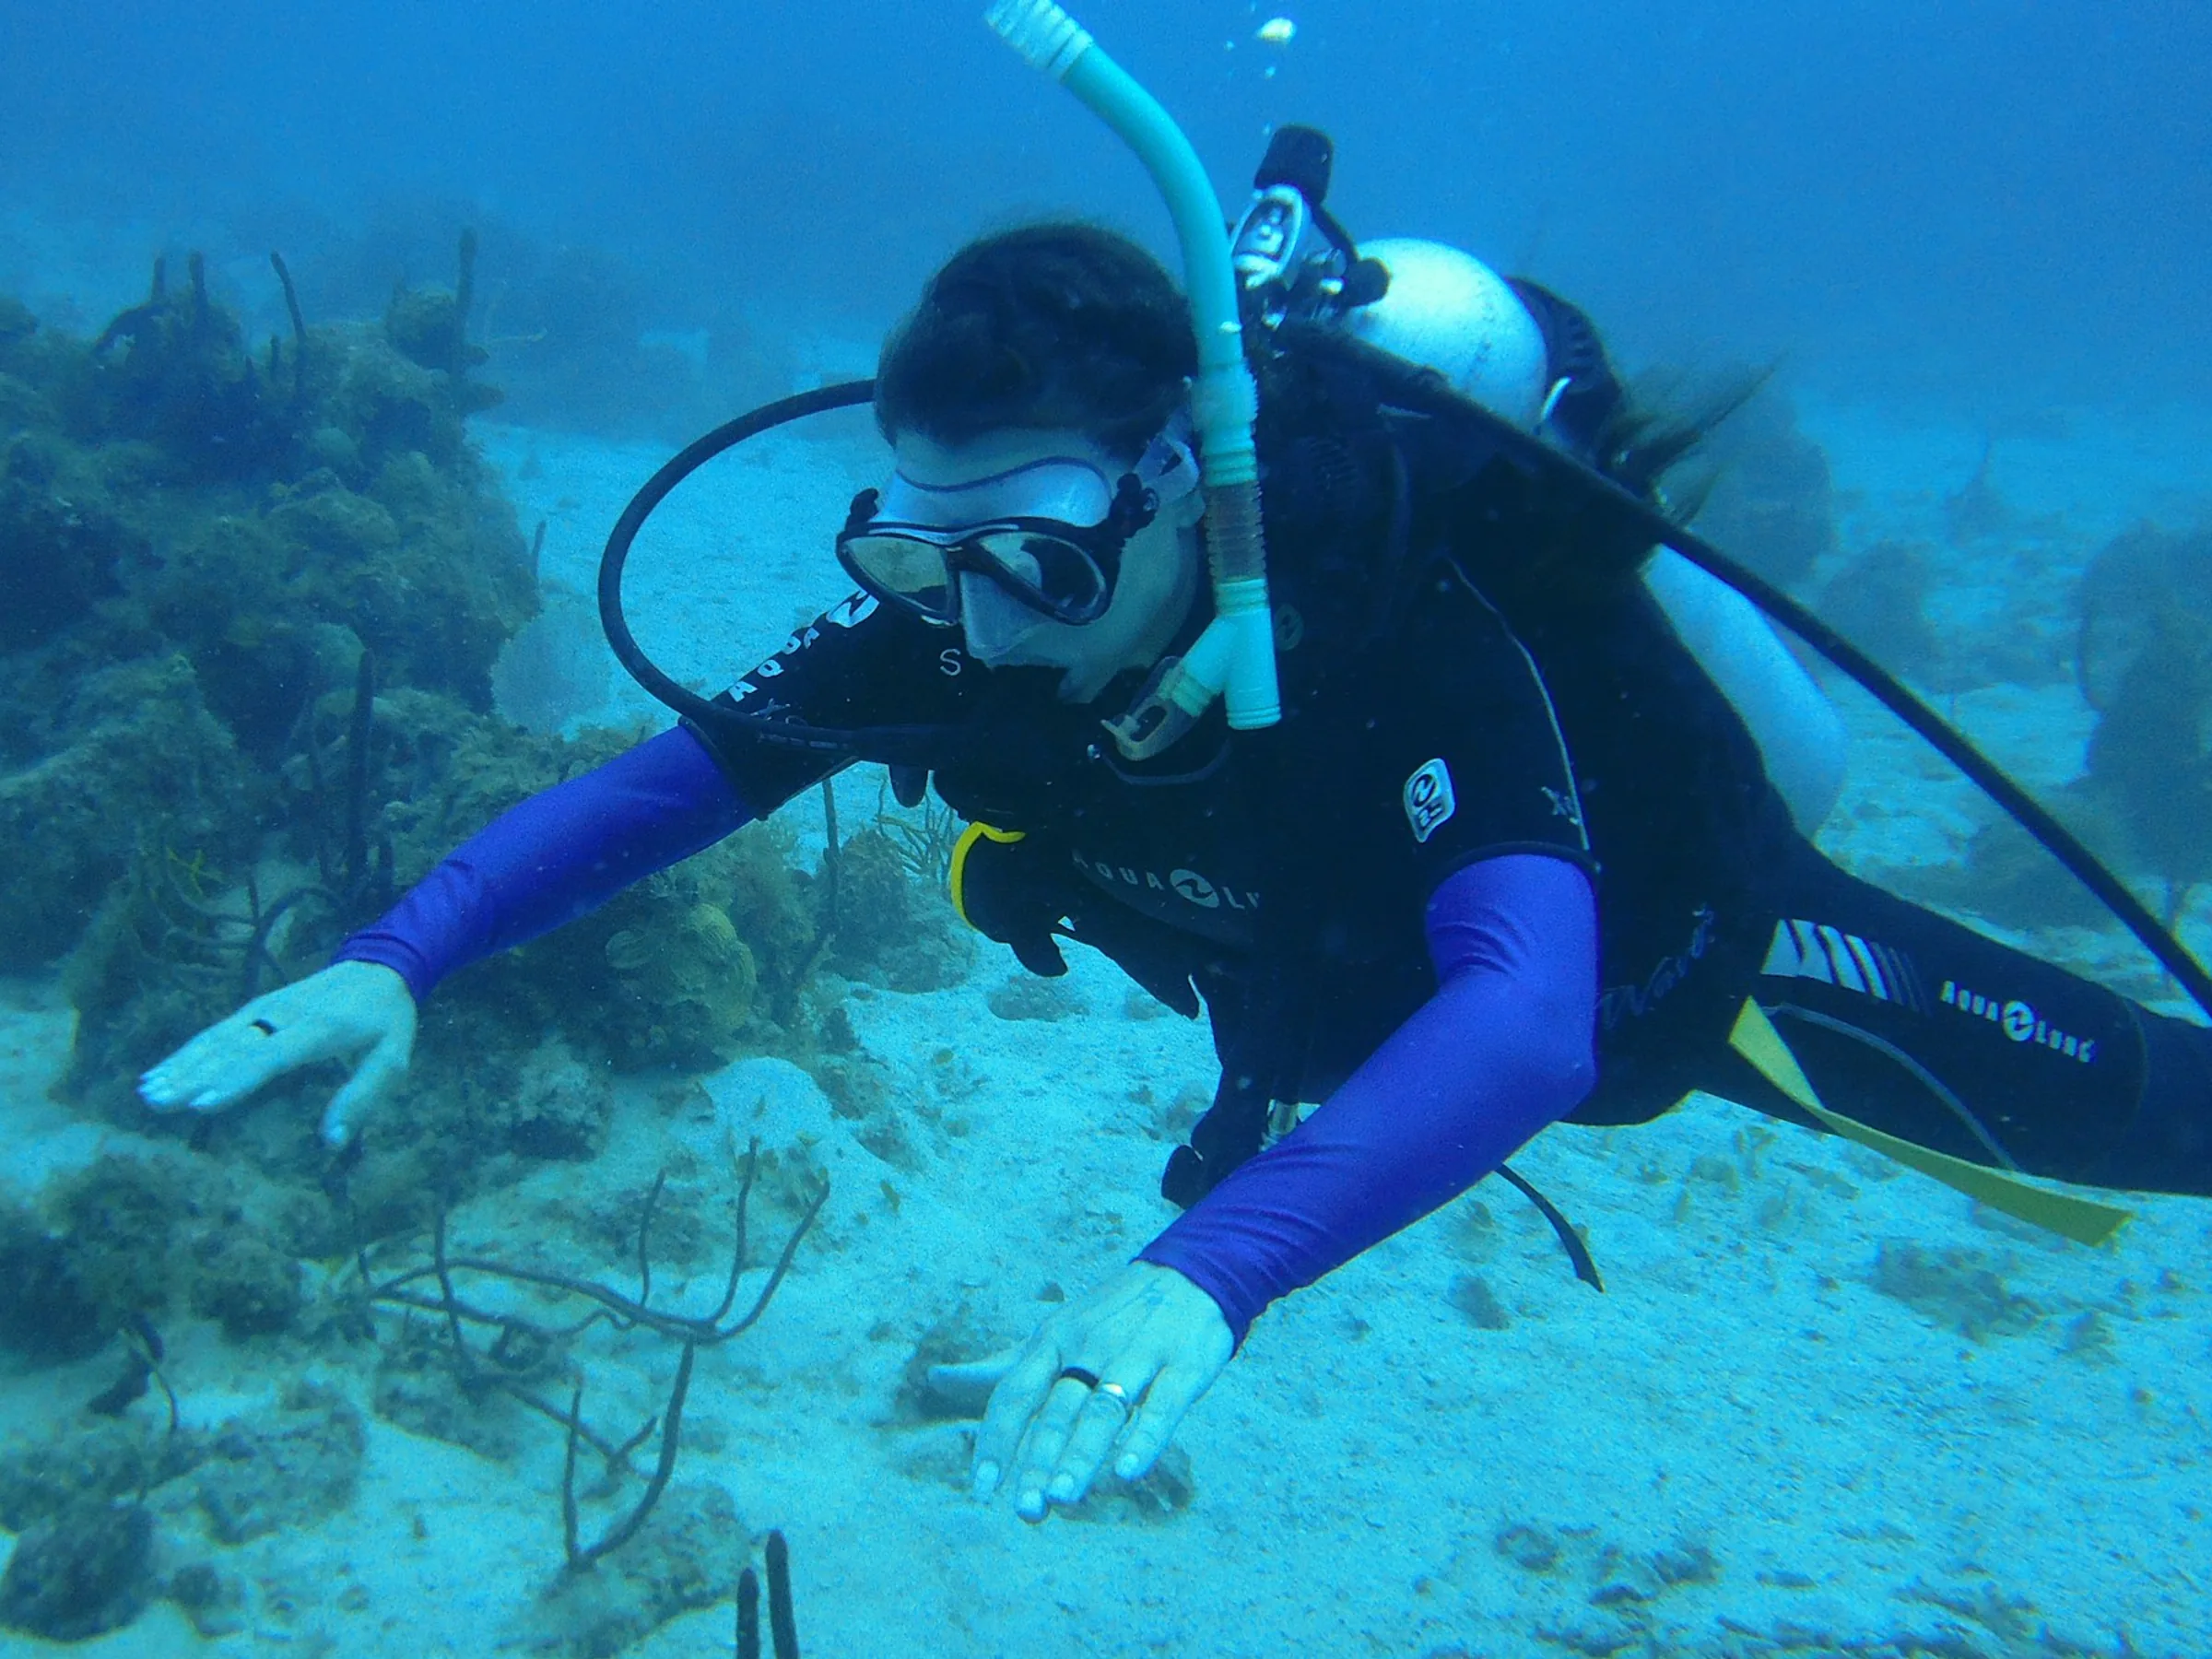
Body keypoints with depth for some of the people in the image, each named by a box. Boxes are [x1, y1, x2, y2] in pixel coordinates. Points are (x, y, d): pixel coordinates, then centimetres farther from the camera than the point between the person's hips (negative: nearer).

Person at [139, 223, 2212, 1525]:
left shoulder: (1406, 629, -45)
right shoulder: (947, 624, -28)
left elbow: (1528, 1017, -58)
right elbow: (669, 776, -26)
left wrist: (1211, 1264, -71)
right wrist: (395, 959, -39)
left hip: (1673, 948, -4)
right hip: (1369, 981, 5)